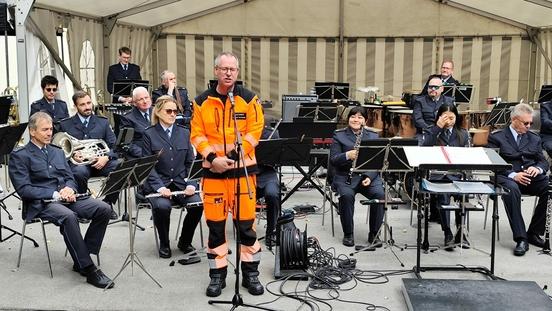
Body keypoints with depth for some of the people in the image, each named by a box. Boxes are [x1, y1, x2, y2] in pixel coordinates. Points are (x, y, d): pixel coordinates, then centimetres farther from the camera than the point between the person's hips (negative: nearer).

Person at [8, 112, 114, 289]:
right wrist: (55, 194, -16)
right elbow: (24, 189, -8)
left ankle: (81, 260, -10)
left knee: (103, 209, -19)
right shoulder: (19, 156, 2)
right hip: (41, 203, -6)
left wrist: (69, 189, -5)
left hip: (66, 197, 6)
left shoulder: (57, 152, 23)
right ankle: (88, 269, -32)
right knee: (69, 217, -38)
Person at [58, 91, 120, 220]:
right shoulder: (65, 124, 11)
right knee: (79, 172, -38)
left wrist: (106, 157, -12)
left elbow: (114, 145, 9)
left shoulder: (103, 122, 15)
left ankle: (108, 203, -6)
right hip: (79, 162, -2)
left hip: (100, 162, 2)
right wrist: (72, 155, -12)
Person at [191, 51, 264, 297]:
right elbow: (197, 135, 1)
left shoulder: (249, 99, 1)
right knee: (215, 223, 7)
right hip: (213, 169, 1)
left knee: (246, 222, 3)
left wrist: (235, 152, -15)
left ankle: (251, 273, 17)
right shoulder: (202, 101, 4)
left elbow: (255, 131, -4)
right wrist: (213, 157, -14)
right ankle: (217, 274, 19)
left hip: (243, 168, -1)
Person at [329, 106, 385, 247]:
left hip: (369, 176, 2)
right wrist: (347, 155, -23)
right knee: (346, 195, -32)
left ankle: (374, 234, -8)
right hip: (345, 176, -2)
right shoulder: (339, 135, 7)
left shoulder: (373, 136, 13)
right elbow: (333, 160, -3)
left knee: (380, 194, -26)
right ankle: (348, 234, -12)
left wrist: (369, 177, -11)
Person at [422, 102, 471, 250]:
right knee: (443, 196, -32)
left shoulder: (463, 134, 18)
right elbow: (425, 149, -7)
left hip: (456, 173, 1)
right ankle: (448, 234, -21)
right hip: (437, 174, -1)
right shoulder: (432, 132, 12)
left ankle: (460, 231, -12)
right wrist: (437, 128, -8)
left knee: (463, 194, -30)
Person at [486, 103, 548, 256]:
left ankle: (534, 233, -14)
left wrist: (538, 168, -8)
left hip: (532, 178, 4)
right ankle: (521, 239, -35)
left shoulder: (534, 139, 25)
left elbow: (544, 162, 18)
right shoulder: (496, 137, 9)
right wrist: (513, 175, -19)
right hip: (508, 177, -4)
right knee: (511, 190, -38)